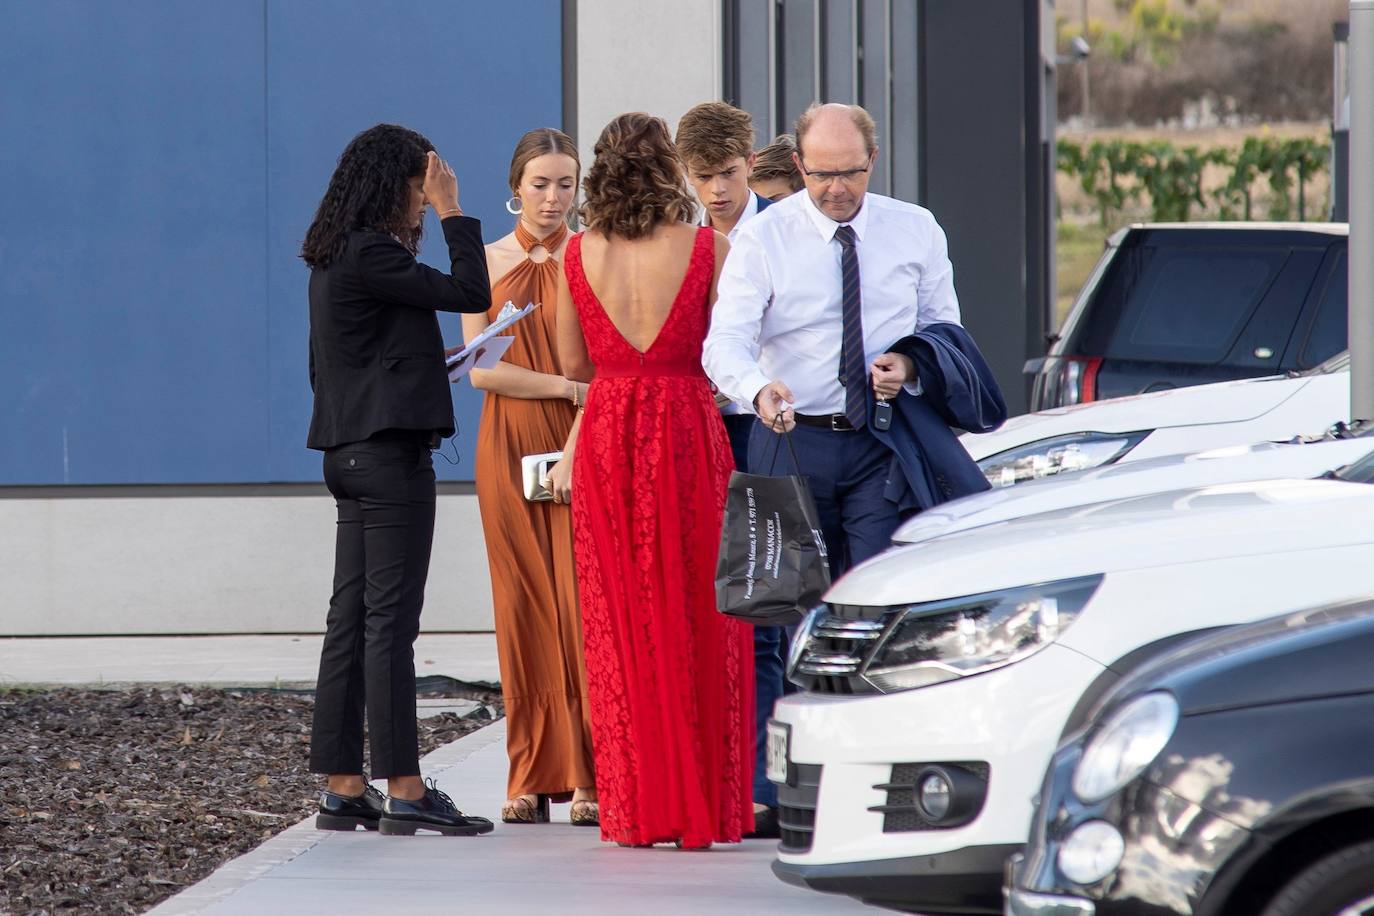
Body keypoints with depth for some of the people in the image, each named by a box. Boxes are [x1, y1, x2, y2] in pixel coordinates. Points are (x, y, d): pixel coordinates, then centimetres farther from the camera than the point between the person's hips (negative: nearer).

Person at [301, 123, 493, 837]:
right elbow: (469, 292, -15)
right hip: (389, 451, -10)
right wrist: (450, 210, -5)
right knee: (389, 620, -8)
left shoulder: (334, 256, 15)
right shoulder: (370, 254, -15)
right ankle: (404, 793, -7)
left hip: (351, 451, 10)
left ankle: (343, 791, 11)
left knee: (351, 620, 9)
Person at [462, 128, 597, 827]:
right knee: (524, 606, 0)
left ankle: (588, 775, -6)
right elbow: (481, 370, 2)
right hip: (510, 448, 2)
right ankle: (531, 777, 3)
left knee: (581, 603, -8)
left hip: (582, 447, -2)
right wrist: (568, 387, -8)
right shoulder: (487, 262, 9)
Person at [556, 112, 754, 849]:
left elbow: (574, 364, 9)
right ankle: (704, 806, 3)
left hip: (606, 435, 2)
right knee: (697, 621, 4)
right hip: (688, 433, -2)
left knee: (621, 622, 7)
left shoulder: (578, 254, 1)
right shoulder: (707, 248, -6)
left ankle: (635, 808, 7)